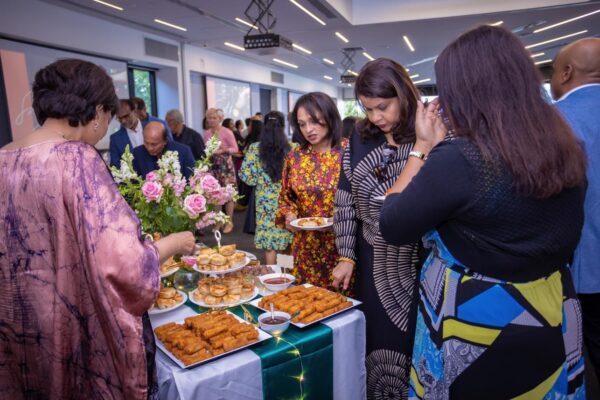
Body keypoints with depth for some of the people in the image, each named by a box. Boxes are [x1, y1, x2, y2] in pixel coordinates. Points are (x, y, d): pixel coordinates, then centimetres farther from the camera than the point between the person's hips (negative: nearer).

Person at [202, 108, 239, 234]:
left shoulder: (227, 132, -6)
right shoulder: (206, 133, 6)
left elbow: (235, 148, -6)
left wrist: (223, 150, -20)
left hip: (225, 165, -4)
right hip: (212, 165, 4)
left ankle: (229, 222, 8)